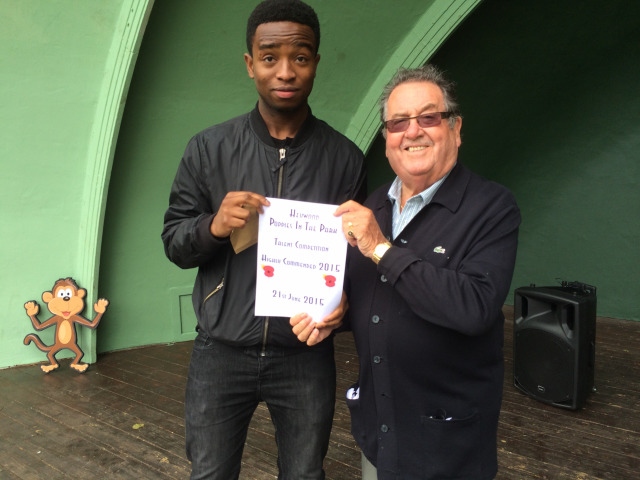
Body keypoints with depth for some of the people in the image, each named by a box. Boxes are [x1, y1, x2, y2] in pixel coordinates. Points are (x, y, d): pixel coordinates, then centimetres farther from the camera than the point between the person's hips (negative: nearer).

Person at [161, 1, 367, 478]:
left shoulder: (343, 157, -3)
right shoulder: (210, 148, -3)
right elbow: (173, 242, 1)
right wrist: (213, 225, -19)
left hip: (307, 357, 0)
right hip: (221, 353, 0)